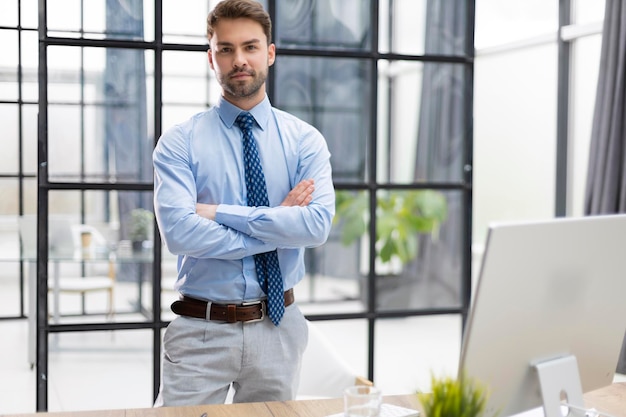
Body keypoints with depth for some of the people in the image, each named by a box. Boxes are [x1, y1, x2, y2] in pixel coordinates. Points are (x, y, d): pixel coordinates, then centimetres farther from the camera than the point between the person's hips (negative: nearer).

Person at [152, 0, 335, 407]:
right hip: (200, 330, -2)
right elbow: (178, 231, -18)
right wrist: (278, 224, -14)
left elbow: (318, 224, -15)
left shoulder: (305, 140, 1)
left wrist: (220, 212, -17)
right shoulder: (179, 142, -3)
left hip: (278, 328, 2)